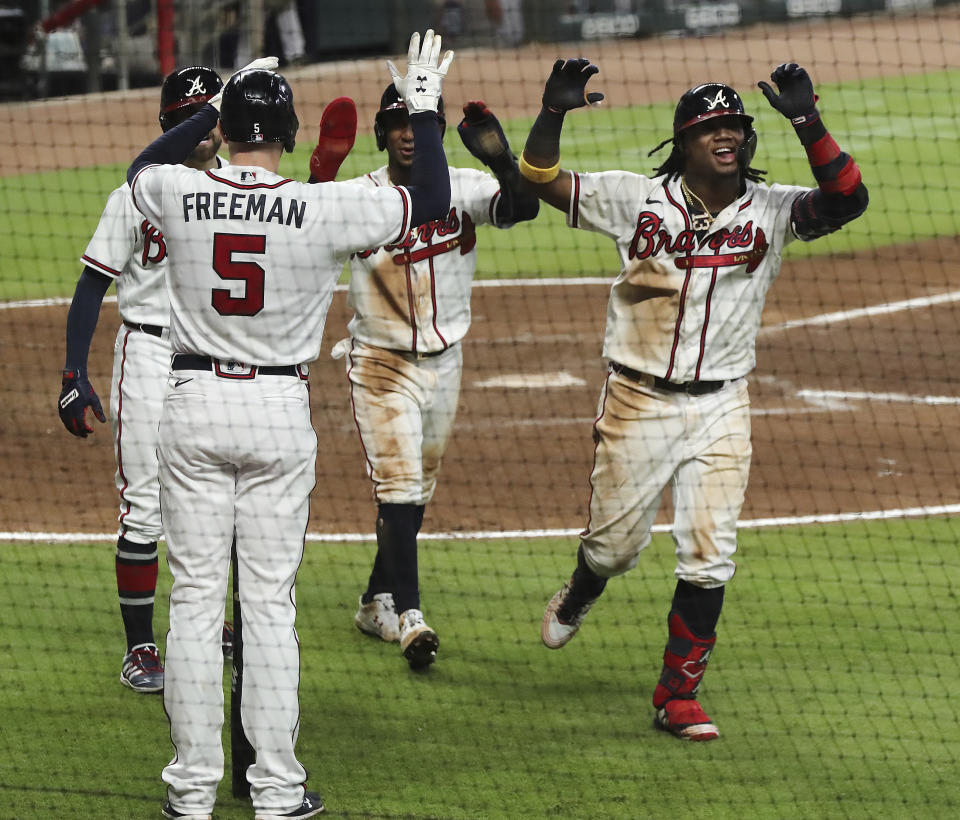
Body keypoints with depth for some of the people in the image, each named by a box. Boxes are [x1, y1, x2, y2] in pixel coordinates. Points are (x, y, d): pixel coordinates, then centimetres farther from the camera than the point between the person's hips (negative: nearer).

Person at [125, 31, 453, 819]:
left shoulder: (180, 196, -7)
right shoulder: (324, 210, -13)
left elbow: (142, 167, 19)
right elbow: (431, 200, -1)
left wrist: (220, 102, 22)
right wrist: (424, 108, 9)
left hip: (194, 405, 1)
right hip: (280, 409, -1)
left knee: (195, 597, 6)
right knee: (271, 601, 5)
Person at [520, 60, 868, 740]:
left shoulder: (772, 209, -3)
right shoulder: (638, 198, -4)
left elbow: (847, 199, -20)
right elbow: (540, 180, -5)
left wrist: (807, 122, -30)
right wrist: (555, 111, -21)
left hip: (721, 409, 1)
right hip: (639, 402, -1)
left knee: (710, 557, -2)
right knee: (617, 542, 11)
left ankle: (679, 695, 11)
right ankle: (577, 600, 47)